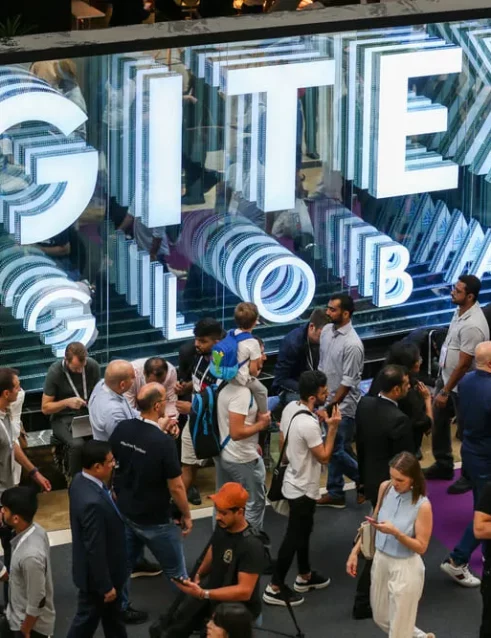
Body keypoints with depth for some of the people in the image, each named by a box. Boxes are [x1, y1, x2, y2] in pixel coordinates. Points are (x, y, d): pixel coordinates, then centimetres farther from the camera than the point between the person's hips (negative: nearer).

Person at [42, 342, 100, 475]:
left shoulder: (93, 366, -3)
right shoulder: (55, 371, -13)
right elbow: (45, 408, -7)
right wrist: (67, 402, -23)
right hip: (63, 419, -3)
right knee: (77, 444, -36)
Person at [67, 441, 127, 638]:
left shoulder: (81, 480, -7)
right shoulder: (93, 502, -38)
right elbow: (95, 550, -29)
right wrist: (105, 586, -18)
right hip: (97, 573, -9)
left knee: (112, 613, 26)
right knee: (87, 619, 11)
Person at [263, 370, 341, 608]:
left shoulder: (291, 407, -5)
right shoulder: (309, 424, -33)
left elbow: (283, 440, 9)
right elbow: (324, 456, -22)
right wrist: (332, 427, -20)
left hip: (294, 481, 10)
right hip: (303, 488, -10)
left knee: (303, 530, 24)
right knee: (294, 536, 2)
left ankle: (305, 576, 41)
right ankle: (275, 588, 10)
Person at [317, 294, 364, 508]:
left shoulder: (352, 344, -24)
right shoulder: (327, 331, 0)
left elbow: (348, 382, -20)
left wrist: (331, 406, -17)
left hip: (343, 405, -8)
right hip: (329, 400, 8)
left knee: (338, 450, -3)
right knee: (333, 449, 14)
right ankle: (335, 493, 24)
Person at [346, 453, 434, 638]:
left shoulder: (422, 506, -24)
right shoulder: (385, 488, -7)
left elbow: (421, 547, -17)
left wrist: (395, 532, -31)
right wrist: (355, 551, 4)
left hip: (405, 568, -6)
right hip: (380, 560, 6)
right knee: (382, 619, 23)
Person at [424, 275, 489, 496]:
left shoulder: (473, 326, -31)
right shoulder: (461, 310, -2)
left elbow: (464, 364, -26)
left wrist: (445, 392, -18)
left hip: (462, 386, -9)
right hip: (446, 377, 9)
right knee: (439, 421, 20)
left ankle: (470, 476, 23)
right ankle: (443, 465, 37)